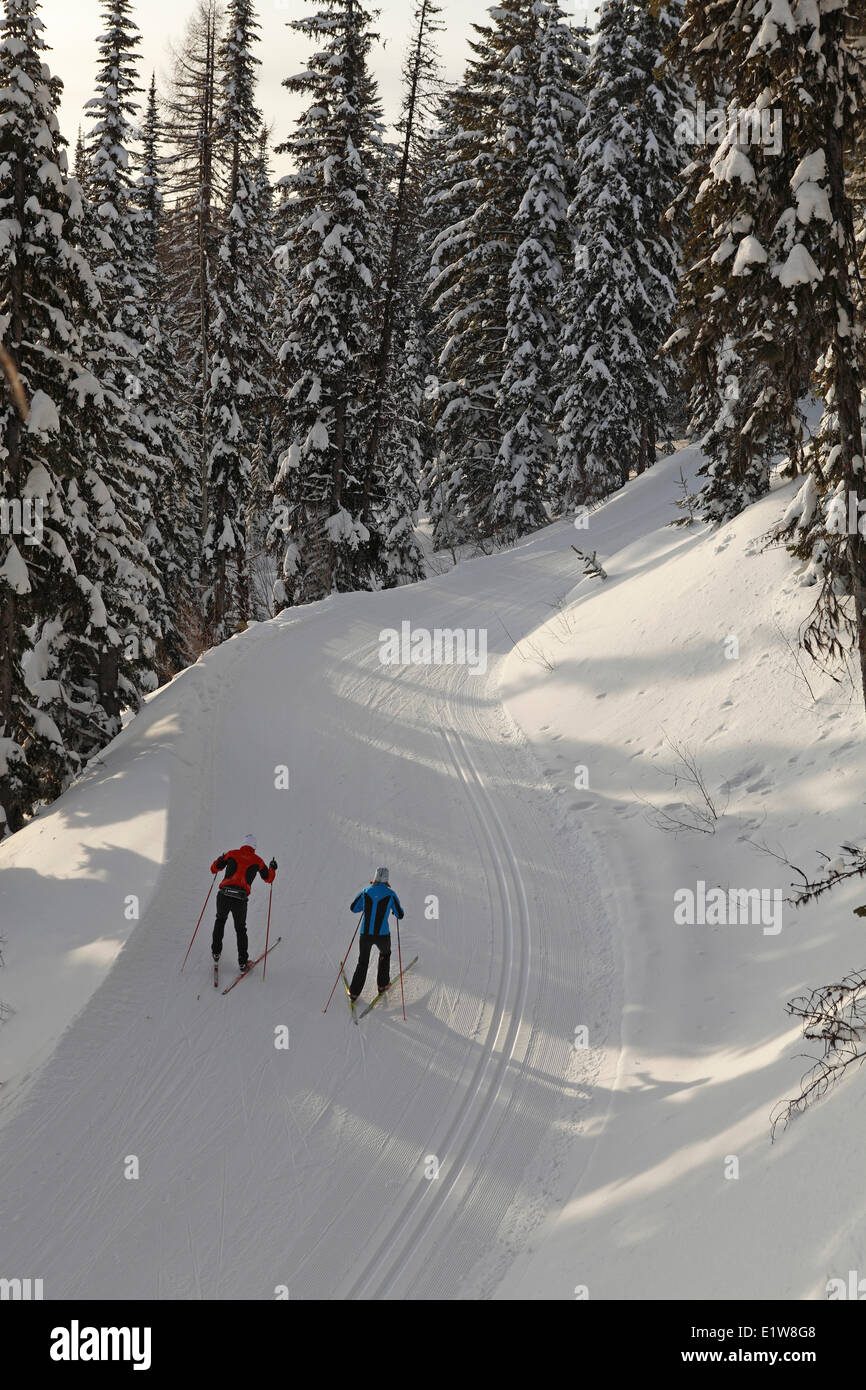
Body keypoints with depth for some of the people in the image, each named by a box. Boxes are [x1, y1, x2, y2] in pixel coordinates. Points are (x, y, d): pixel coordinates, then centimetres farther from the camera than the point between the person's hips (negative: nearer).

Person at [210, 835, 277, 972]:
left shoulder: (232, 854, 9)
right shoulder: (257, 861, 9)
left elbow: (214, 869, 19)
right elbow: (269, 878, 24)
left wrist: (220, 860, 39)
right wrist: (272, 868, 44)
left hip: (224, 895, 1)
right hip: (240, 899, -1)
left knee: (220, 920, 30)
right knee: (240, 929, 18)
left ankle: (216, 952, 31)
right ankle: (242, 962, 14)